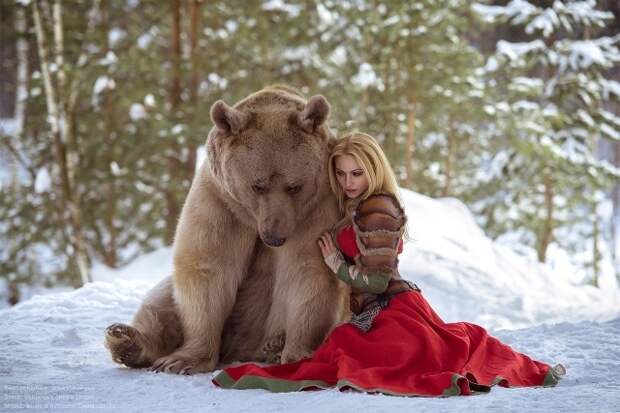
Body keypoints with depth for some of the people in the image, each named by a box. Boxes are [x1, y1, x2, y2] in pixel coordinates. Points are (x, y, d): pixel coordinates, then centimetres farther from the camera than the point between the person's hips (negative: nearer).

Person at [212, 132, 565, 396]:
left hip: (391, 312, -10)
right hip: (377, 315, 10)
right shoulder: (358, 207, 19)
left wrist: (336, 263, -2)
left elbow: (377, 279, -14)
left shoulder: (376, 210, -10)